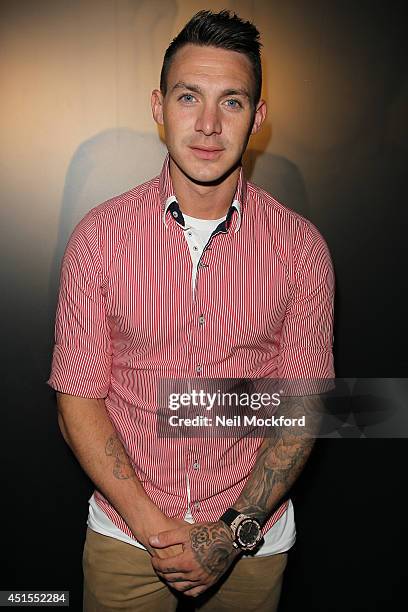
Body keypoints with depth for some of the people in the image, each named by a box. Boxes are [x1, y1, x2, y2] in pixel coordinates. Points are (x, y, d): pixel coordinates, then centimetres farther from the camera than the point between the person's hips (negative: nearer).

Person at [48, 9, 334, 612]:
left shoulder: (299, 245, -9)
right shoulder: (100, 234, -9)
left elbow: (304, 401, -7)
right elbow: (78, 396, -8)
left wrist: (235, 532, -14)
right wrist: (150, 523, -15)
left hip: (255, 534, 1)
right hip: (125, 531, 0)